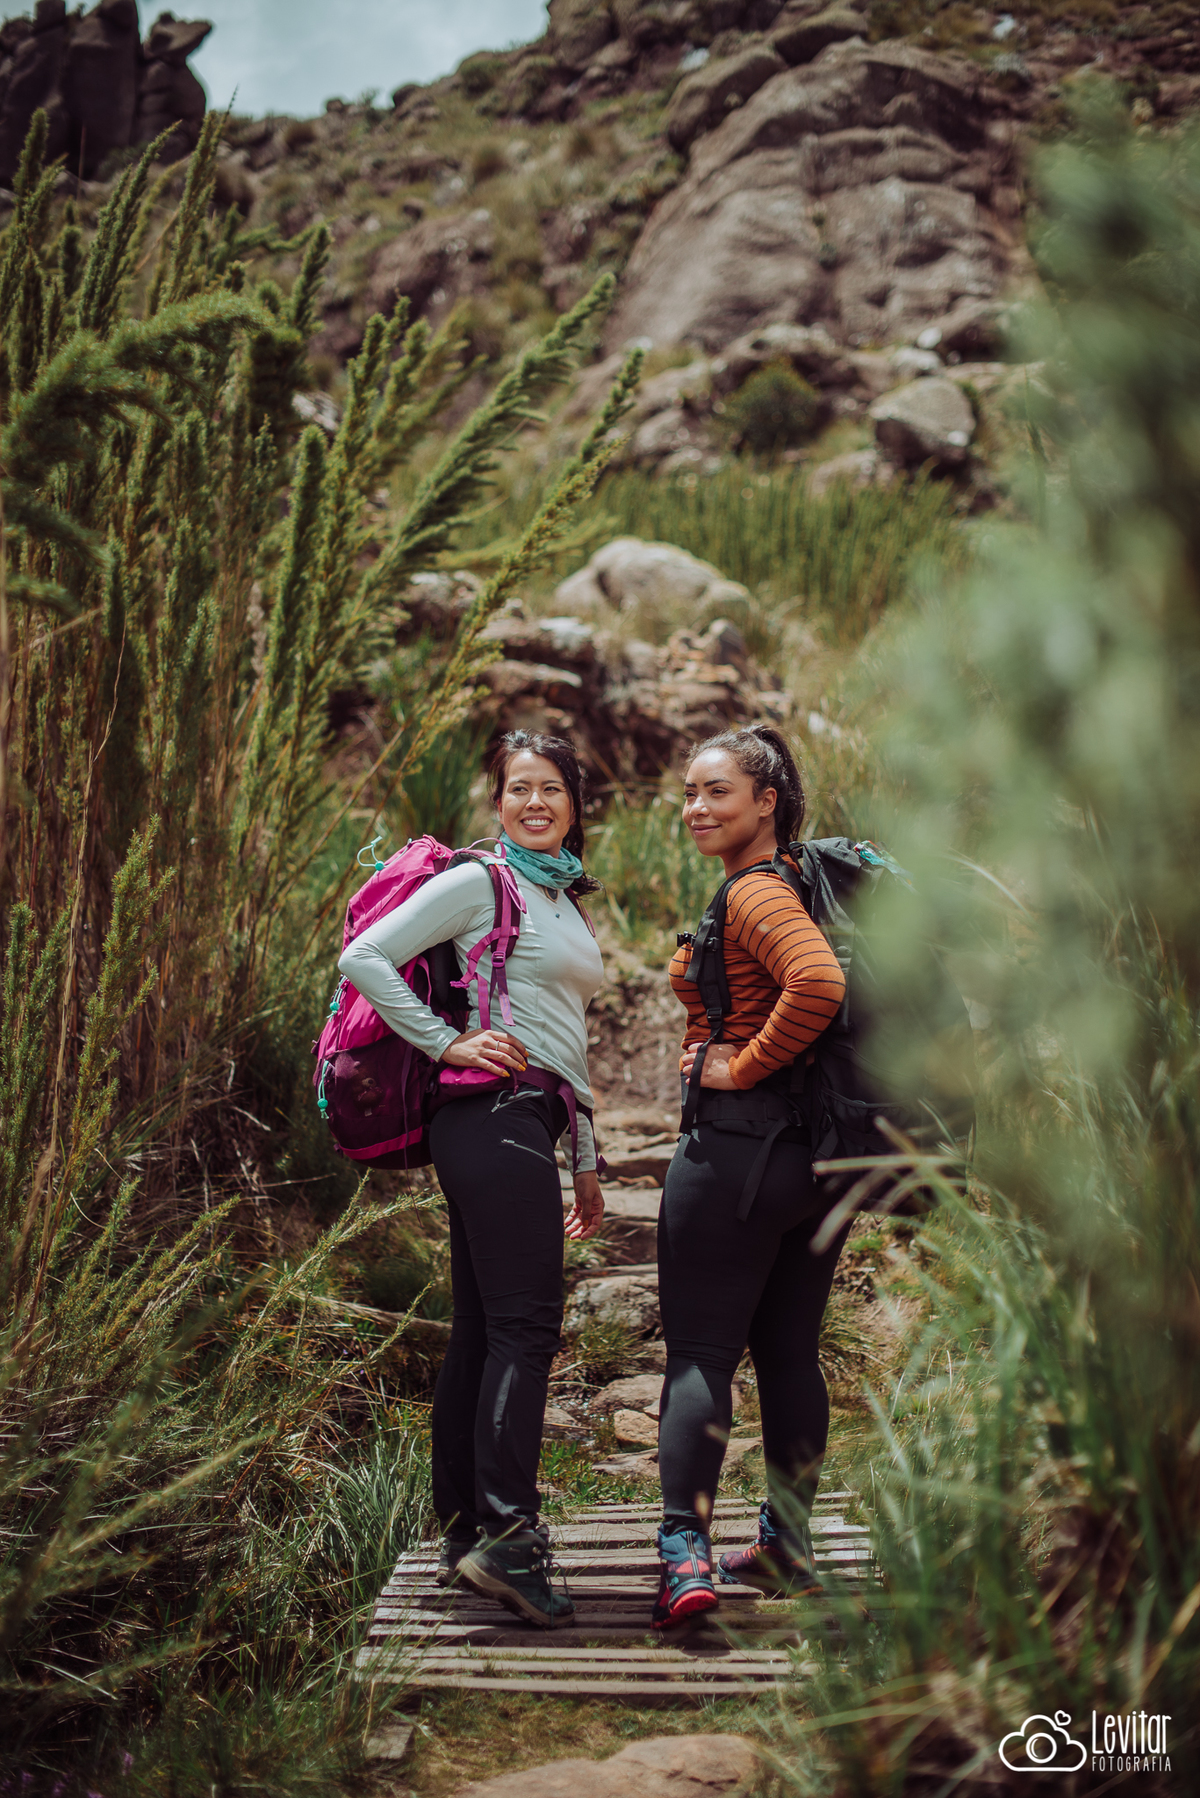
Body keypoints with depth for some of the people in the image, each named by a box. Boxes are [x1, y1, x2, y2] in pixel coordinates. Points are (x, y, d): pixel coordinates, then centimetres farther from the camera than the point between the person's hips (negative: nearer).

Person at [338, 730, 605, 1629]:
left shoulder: (567, 900, 23)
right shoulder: (480, 882, -3)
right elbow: (364, 958, -10)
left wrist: (587, 1161, 24)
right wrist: (448, 1043, -13)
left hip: (530, 1125, 8)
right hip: (496, 1113, -8)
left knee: (484, 1333, 9)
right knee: (525, 1327, -12)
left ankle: (463, 1534, 13)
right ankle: (506, 1533, -11)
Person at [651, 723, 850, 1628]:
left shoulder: (755, 895, -14)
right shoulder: (797, 886, 13)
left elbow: (819, 983, -32)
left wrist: (744, 1067, -20)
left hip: (739, 1140, -9)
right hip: (822, 1145, 9)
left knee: (701, 1351, -2)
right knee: (791, 1351, 15)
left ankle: (685, 1555, -3)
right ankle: (789, 1547, 24)